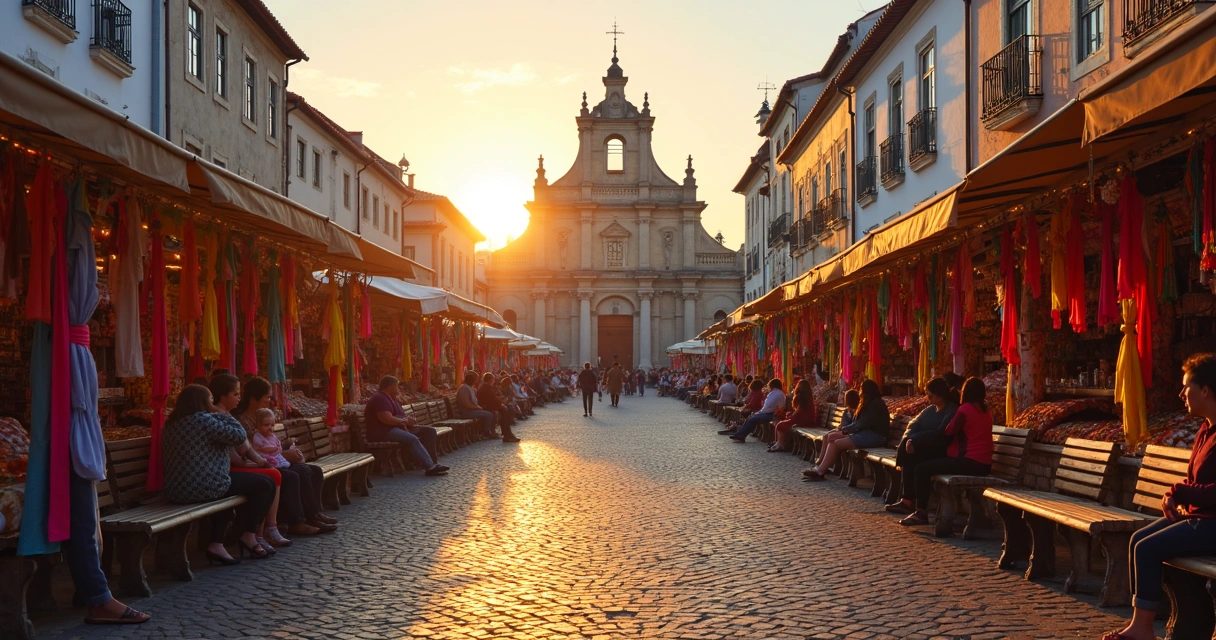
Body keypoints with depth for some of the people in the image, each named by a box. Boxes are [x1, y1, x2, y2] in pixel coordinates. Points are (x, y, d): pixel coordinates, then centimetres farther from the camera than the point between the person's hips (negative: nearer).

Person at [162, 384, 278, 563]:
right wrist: (222, 415, 2)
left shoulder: (171, 425, 12)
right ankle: (249, 537, 11)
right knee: (265, 484, 5)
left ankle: (216, 544, 24)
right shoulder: (203, 419, -14)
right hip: (205, 488, -9)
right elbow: (239, 435, -11)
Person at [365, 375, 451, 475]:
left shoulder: (391, 398, 21)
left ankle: (431, 461, -8)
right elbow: (387, 419, -26)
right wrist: (406, 421, -13)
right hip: (383, 432, -11)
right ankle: (430, 467, -39)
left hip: (396, 428, 11)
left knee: (429, 430, 1)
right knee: (412, 439, -35)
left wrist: (408, 420, -3)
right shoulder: (380, 398, -14)